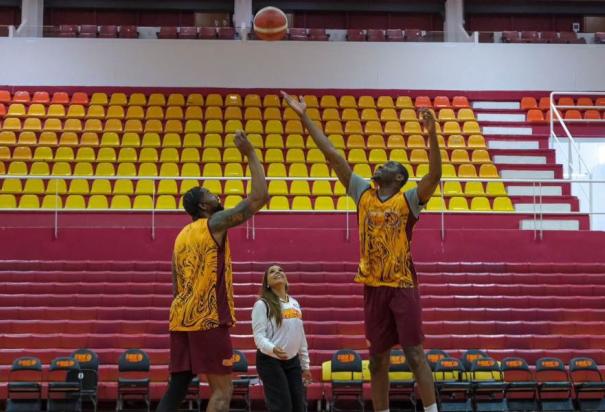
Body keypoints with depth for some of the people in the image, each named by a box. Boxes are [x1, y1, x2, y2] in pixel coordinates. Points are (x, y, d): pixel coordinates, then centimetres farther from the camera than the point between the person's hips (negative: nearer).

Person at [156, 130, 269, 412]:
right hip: (209, 319, -8)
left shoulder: (182, 236, 19)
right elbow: (259, 197, -10)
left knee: (176, 388, 9)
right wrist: (250, 154, -2)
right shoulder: (215, 223, -5)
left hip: (182, 319, 8)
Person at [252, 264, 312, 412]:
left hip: (293, 361, 7)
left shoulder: (294, 303, 13)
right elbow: (259, 335, -15)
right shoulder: (262, 304, -8)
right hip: (270, 361, -7)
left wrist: (305, 364, 17)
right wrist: (272, 349, -35)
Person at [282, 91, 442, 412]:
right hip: (373, 287, 4)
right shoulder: (364, 194, 8)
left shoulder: (408, 200, -2)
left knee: (415, 355, -5)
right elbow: (333, 156, 6)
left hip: (403, 286, -4)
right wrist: (305, 118, 6)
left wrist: (432, 136, -31)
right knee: (378, 359, 9)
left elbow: (434, 175, -19)